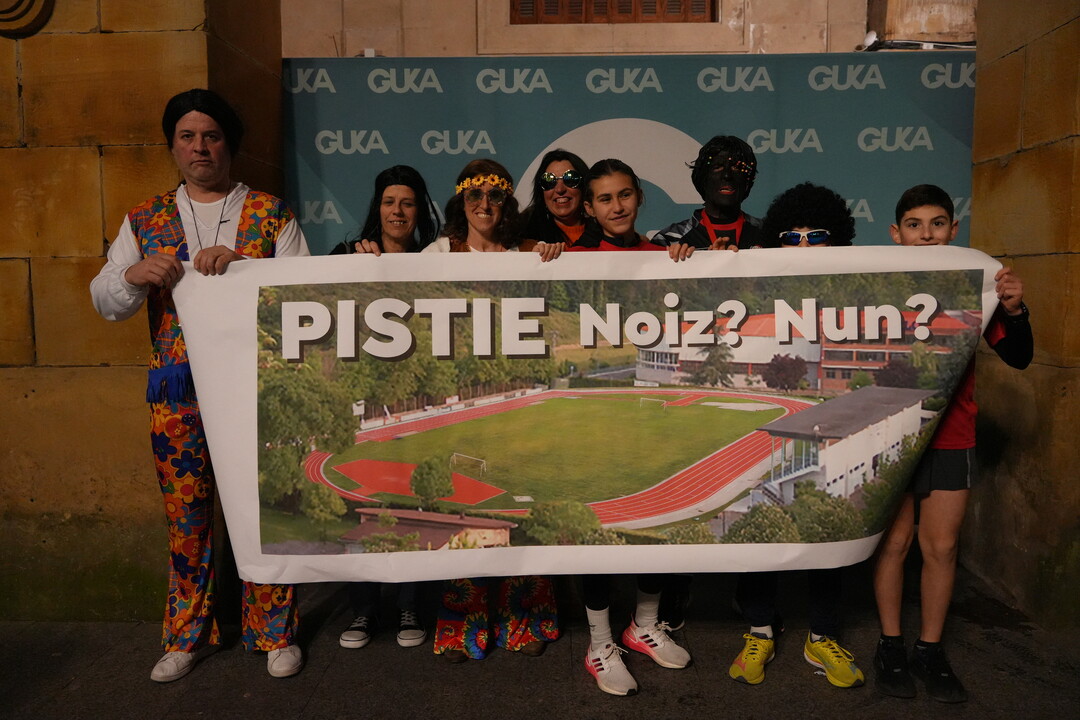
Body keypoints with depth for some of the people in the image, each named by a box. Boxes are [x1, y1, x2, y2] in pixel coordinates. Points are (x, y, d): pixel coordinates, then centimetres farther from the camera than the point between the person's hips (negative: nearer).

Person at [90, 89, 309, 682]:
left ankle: (274, 632, 19)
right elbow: (104, 301, 9)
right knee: (186, 512, 8)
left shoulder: (271, 214, 6)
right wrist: (134, 275, -13)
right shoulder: (146, 220, 13)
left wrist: (242, 263, -19)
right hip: (177, 388, 2)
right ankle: (187, 634, 26)